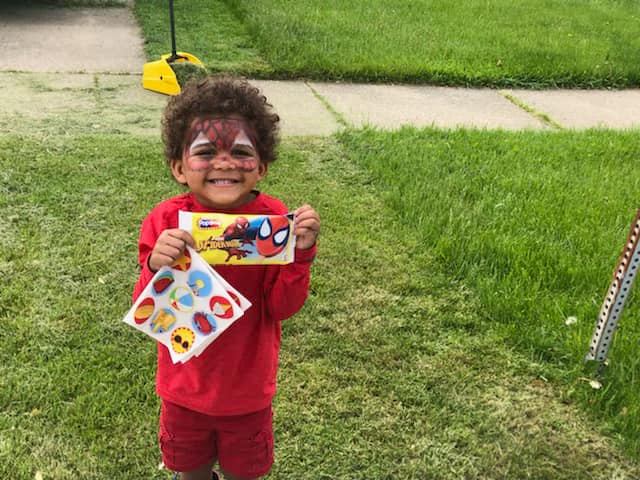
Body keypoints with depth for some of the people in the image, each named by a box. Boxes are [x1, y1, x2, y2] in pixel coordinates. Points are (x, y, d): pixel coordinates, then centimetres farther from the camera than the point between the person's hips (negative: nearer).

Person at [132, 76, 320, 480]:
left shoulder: (274, 219, -18)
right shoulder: (166, 222, -18)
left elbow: (281, 308, -15)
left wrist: (300, 253, -30)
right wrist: (156, 269, -35)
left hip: (247, 389, 0)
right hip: (185, 387, 1)